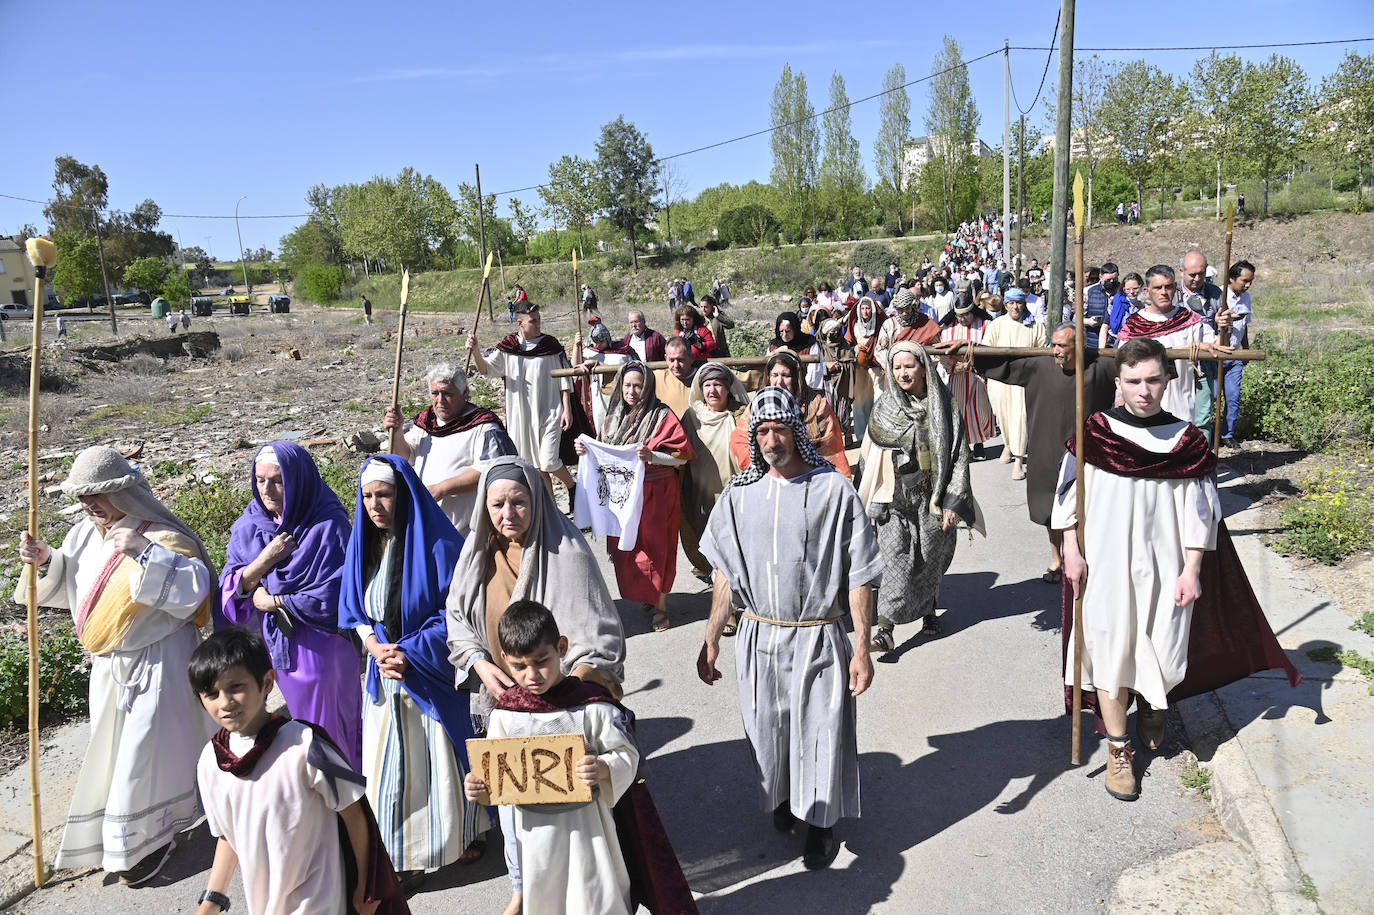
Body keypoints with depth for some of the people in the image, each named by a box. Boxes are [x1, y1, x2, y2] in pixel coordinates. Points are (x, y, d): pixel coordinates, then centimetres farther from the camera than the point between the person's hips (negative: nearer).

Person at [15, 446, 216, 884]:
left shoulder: (159, 535, -20)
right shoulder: (87, 533, 3)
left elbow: (195, 589, -31)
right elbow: (68, 585, 15)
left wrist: (146, 553, -37)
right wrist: (45, 561, -5)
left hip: (155, 663, -8)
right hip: (108, 664, 8)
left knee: (144, 750, 2)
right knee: (111, 746, 19)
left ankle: (148, 841, 21)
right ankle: (120, 838, 39)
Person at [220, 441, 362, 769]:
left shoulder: (328, 526, -16)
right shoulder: (249, 526, 2)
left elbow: (332, 598, -19)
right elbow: (230, 590, -1)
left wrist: (271, 600, -10)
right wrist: (264, 560, -18)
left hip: (320, 652, -5)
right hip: (275, 645, 5)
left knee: (327, 735, 7)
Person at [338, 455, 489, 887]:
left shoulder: (436, 544, -16)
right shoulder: (364, 543, 1)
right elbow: (353, 611, 6)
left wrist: (410, 653, -20)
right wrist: (375, 647, -12)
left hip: (432, 675, -5)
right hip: (385, 674, 5)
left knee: (438, 755, 8)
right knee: (391, 764, 11)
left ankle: (467, 831, 32)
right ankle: (405, 854, 28)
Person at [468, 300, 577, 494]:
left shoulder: (551, 346, -3)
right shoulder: (508, 346, 3)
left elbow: (564, 380, 0)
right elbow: (486, 368, 3)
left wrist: (567, 410, -4)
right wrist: (474, 351, -15)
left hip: (549, 413, -3)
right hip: (521, 416, 3)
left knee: (548, 463, -11)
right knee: (536, 465, 10)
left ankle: (573, 488, 17)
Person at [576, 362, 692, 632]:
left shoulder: (661, 415, -8)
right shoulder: (614, 416, 10)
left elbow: (682, 456, -13)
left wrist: (651, 456, -28)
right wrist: (587, 450, -1)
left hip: (655, 493, -5)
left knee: (654, 547, 0)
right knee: (625, 546, 8)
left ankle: (661, 604, 13)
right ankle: (642, 596, 26)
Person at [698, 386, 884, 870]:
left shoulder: (833, 490, -10)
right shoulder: (739, 493, 1)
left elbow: (859, 576, -7)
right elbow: (725, 574, 8)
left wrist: (862, 648, -10)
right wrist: (711, 642, 7)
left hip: (819, 636, -3)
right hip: (758, 636, 3)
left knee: (821, 733, 7)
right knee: (766, 731, 16)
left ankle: (820, 823, 31)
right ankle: (782, 798, 44)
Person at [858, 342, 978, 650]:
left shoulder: (942, 406, -4)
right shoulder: (884, 408, 1)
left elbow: (958, 455, -5)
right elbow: (870, 456, 8)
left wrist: (952, 503, -11)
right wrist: (871, 503, 6)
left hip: (931, 498, 0)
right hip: (894, 500, 0)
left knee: (930, 559, 12)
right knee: (896, 560, -8)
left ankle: (928, 611, 35)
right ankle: (886, 628, -9)